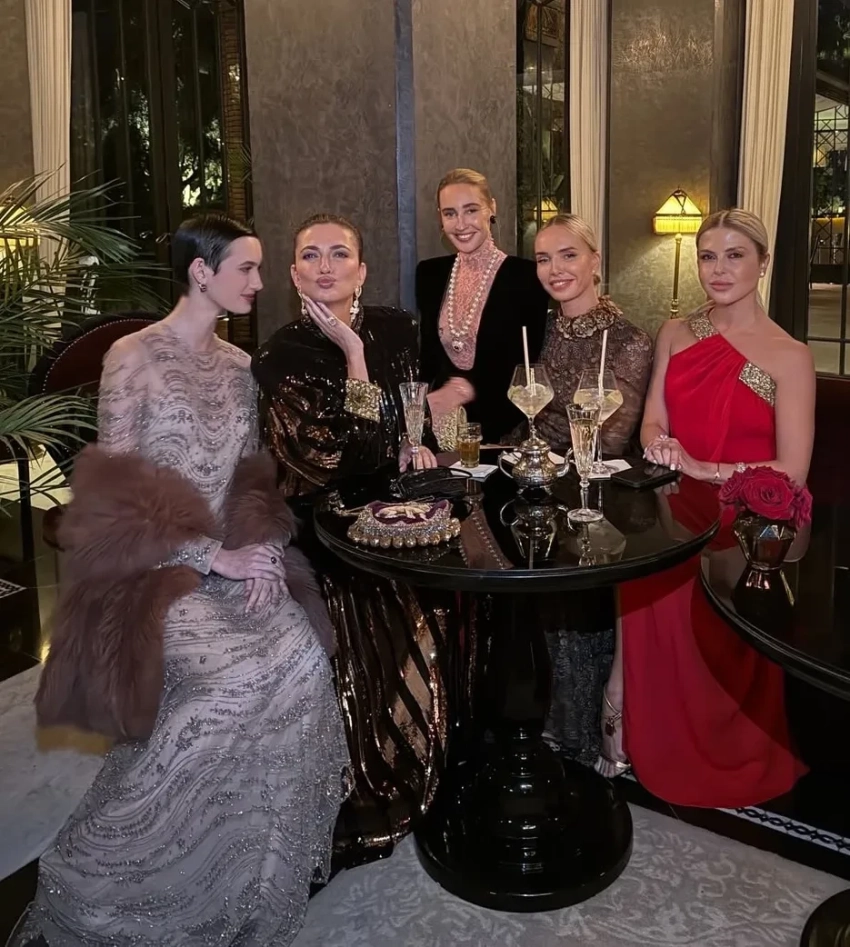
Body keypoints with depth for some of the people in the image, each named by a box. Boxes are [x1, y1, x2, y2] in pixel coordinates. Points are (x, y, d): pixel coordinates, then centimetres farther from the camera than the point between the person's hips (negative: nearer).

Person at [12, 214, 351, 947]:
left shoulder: (238, 365, 12)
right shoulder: (133, 358, -8)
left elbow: (252, 473, 12)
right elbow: (117, 492, -12)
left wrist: (261, 545, -8)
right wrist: (212, 556, -17)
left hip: (235, 554, 6)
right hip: (158, 565, -6)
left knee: (301, 655, -18)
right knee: (253, 670, -26)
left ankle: (255, 881, 5)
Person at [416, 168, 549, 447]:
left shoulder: (526, 276, -7)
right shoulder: (430, 273, 7)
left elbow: (530, 364, -6)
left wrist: (472, 389, -13)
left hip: (498, 426, -3)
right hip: (440, 423, 3)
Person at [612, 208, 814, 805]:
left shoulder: (788, 356, -3)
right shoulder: (675, 335, 12)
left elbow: (792, 471, -10)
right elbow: (653, 425, 8)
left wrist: (705, 469, -16)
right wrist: (660, 447, -15)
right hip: (676, 511, 4)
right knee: (635, 574, -25)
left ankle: (722, 758, 2)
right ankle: (645, 735, -5)